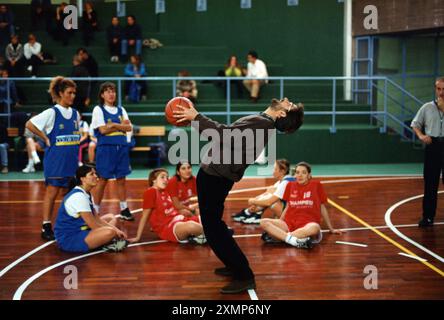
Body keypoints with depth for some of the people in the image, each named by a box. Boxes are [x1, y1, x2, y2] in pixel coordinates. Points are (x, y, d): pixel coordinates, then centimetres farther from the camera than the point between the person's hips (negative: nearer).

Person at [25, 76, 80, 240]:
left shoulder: (75, 114, 9)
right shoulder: (52, 113, -9)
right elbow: (29, 124, -11)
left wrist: (76, 142, 7)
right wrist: (46, 139, -10)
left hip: (71, 159, 6)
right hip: (55, 159, -6)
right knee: (52, 192, -3)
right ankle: (46, 226, 2)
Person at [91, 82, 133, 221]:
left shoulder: (121, 110, 14)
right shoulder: (98, 110, 0)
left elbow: (129, 127, 2)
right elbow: (103, 129, -11)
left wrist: (114, 125, -11)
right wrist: (121, 126, -4)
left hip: (121, 147, 5)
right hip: (106, 147, -4)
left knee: (121, 179, 6)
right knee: (103, 180, -2)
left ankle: (124, 209, 13)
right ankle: (95, 210, 6)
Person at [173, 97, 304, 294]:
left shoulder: (262, 123, -20)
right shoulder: (261, 122, 12)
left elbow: (226, 135, -27)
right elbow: (229, 135, 18)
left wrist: (196, 117, -21)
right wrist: (196, 119, 18)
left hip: (214, 176, -10)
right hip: (214, 174, 10)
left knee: (214, 228, -6)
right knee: (213, 225, 22)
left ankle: (244, 277, 1)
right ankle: (236, 266, 33)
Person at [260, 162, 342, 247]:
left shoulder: (316, 185, 6)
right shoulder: (290, 185, 13)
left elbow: (322, 208, 14)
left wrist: (331, 229, 16)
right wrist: (278, 225, 19)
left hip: (308, 224, -3)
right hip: (289, 223, 3)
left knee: (315, 228, -41)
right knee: (264, 222, -22)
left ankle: (277, 236, -34)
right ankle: (293, 240, -36)